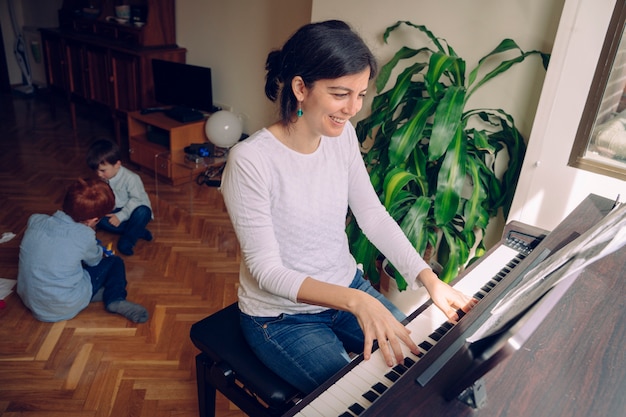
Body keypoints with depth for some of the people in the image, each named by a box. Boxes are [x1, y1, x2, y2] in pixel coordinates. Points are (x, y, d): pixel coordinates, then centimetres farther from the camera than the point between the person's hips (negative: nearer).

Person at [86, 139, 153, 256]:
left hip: (133, 211, -6)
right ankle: (138, 231, -22)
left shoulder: (131, 178, -22)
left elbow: (136, 200, -24)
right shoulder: (102, 180, -1)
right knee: (100, 220, -23)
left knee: (142, 211, -39)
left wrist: (120, 216, -30)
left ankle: (127, 241, -27)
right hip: (116, 211, 6)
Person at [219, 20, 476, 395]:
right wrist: (356, 301, -38)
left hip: (347, 288, 6)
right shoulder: (250, 161, -26)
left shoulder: (343, 137, -7)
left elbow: (374, 215, -4)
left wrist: (430, 280, -15)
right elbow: (267, 271, -25)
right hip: (282, 316, -5)